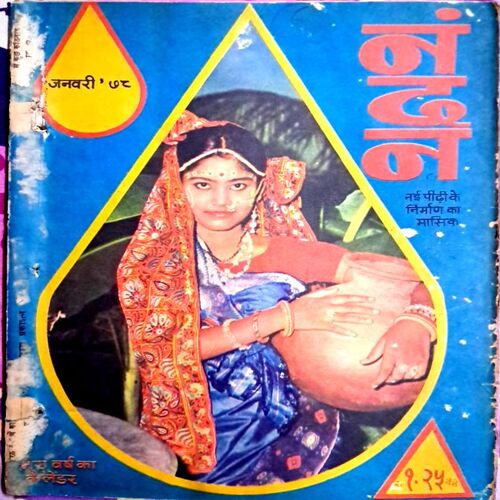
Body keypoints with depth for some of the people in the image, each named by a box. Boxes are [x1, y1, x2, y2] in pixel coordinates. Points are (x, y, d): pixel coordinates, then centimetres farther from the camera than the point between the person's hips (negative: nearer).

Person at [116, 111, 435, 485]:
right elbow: (165, 347, -20)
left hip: (287, 427, -1)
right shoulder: (150, 262, -7)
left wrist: (414, 322, -35)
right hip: (193, 432, 2)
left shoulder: (284, 253, -9)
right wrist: (283, 316, -26)